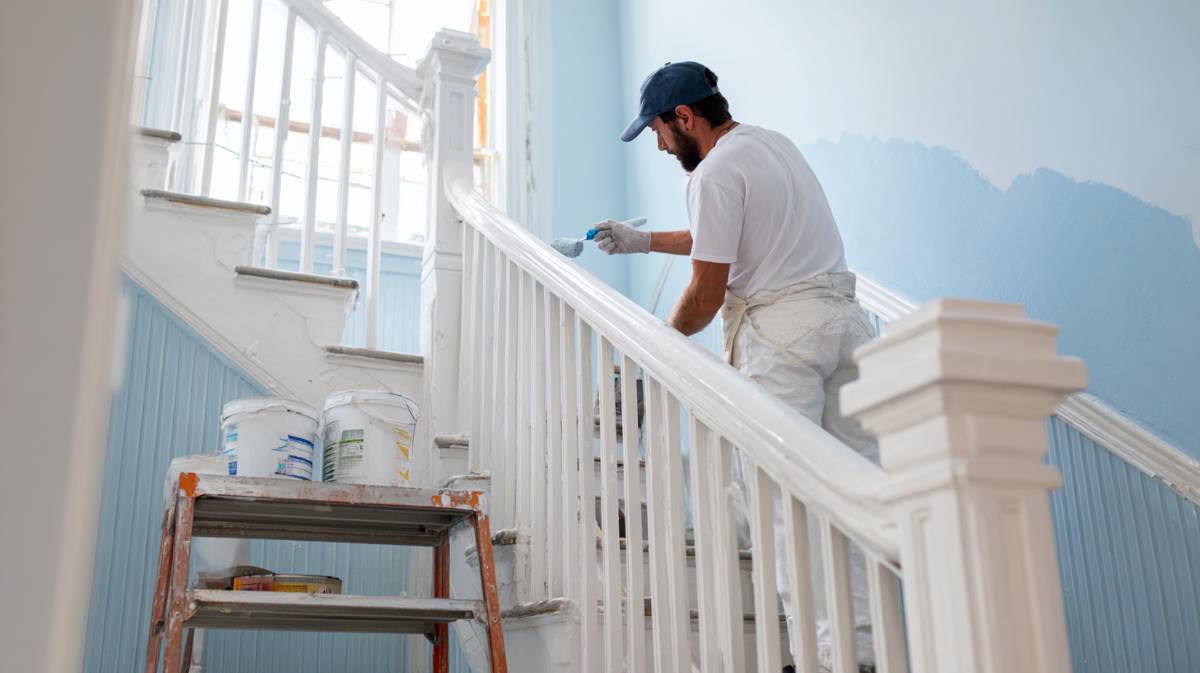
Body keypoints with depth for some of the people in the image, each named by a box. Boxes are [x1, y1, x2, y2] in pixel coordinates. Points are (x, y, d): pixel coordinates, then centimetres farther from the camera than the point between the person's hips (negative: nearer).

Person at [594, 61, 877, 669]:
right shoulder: (774, 142, 21)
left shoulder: (715, 172, -8)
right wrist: (643, 241, 37)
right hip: (846, 319, 9)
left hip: (783, 330, -9)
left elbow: (705, 294, -8)